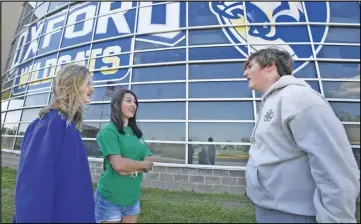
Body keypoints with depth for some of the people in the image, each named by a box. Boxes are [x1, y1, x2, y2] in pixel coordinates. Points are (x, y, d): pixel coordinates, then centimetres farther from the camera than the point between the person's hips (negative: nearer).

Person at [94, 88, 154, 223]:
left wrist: (132, 170, -17)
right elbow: (118, 164, -23)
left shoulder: (137, 133, 6)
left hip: (133, 198, 6)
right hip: (110, 199, -6)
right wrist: (143, 164, -10)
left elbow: (149, 163, 1)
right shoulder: (108, 131, -13)